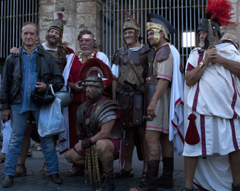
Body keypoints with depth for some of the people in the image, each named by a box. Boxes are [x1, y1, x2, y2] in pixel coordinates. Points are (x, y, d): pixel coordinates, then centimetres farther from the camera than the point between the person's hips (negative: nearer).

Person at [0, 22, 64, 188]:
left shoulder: (47, 58, 7)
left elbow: (60, 79, 6)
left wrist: (48, 86, -13)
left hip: (40, 103, 0)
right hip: (19, 103, 1)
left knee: (47, 138, 2)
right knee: (15, 139, 5)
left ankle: (54, 172, 12)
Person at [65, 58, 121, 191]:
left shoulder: (106, 106, -21)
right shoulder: (83, 107, 5)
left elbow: (105, 133, -28)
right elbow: (79, 125, 23)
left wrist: (85, 143, -21)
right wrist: (80, 140, 7)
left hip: (111, 143, -8)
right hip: (91, 144, 9)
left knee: (101, 144, -42)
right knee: (69, 155, 7)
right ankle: (97, 167, 18)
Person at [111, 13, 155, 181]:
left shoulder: (148, 52, 3)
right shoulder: (120, 54, 15)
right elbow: (115, 79, 13)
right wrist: (113, 100, 6)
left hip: (140, 97, -4)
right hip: (124, 98, 4)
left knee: (143, 132, -4)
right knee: (128, 132, 9)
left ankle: (147, 169, 6)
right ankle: (128, 168, 18)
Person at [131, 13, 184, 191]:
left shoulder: (165, 51, -9)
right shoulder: (165, 51, 22)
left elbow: (164, 78, -21)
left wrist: (153, 101, -27)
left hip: (159, 98, -11)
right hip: (160, 100, 11)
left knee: (151, 138, -13)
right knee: (165, 138, 10)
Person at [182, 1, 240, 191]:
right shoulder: (196, 54, 10)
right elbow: (189, 79, -1)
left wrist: (221, 60, -9)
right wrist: (205, 62, -9)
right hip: (201, 107, -1)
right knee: (194, 146, -2)